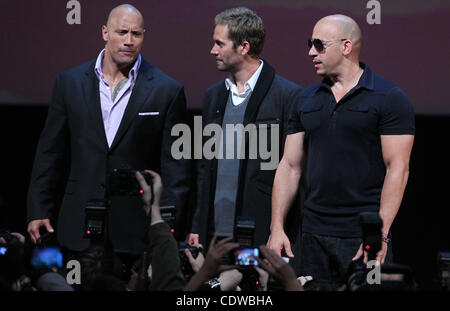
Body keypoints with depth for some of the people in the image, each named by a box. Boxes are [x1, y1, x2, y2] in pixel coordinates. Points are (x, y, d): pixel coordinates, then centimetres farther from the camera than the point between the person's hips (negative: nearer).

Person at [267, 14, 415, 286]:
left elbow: (397, 169, -9)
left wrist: (380, 235, -17)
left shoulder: (389, 98, -4)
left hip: (364, 234, -5)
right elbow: (290, 166, 13)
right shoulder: (306, 100, 13)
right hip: (314, 233, 5)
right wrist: (277, 228, 4)